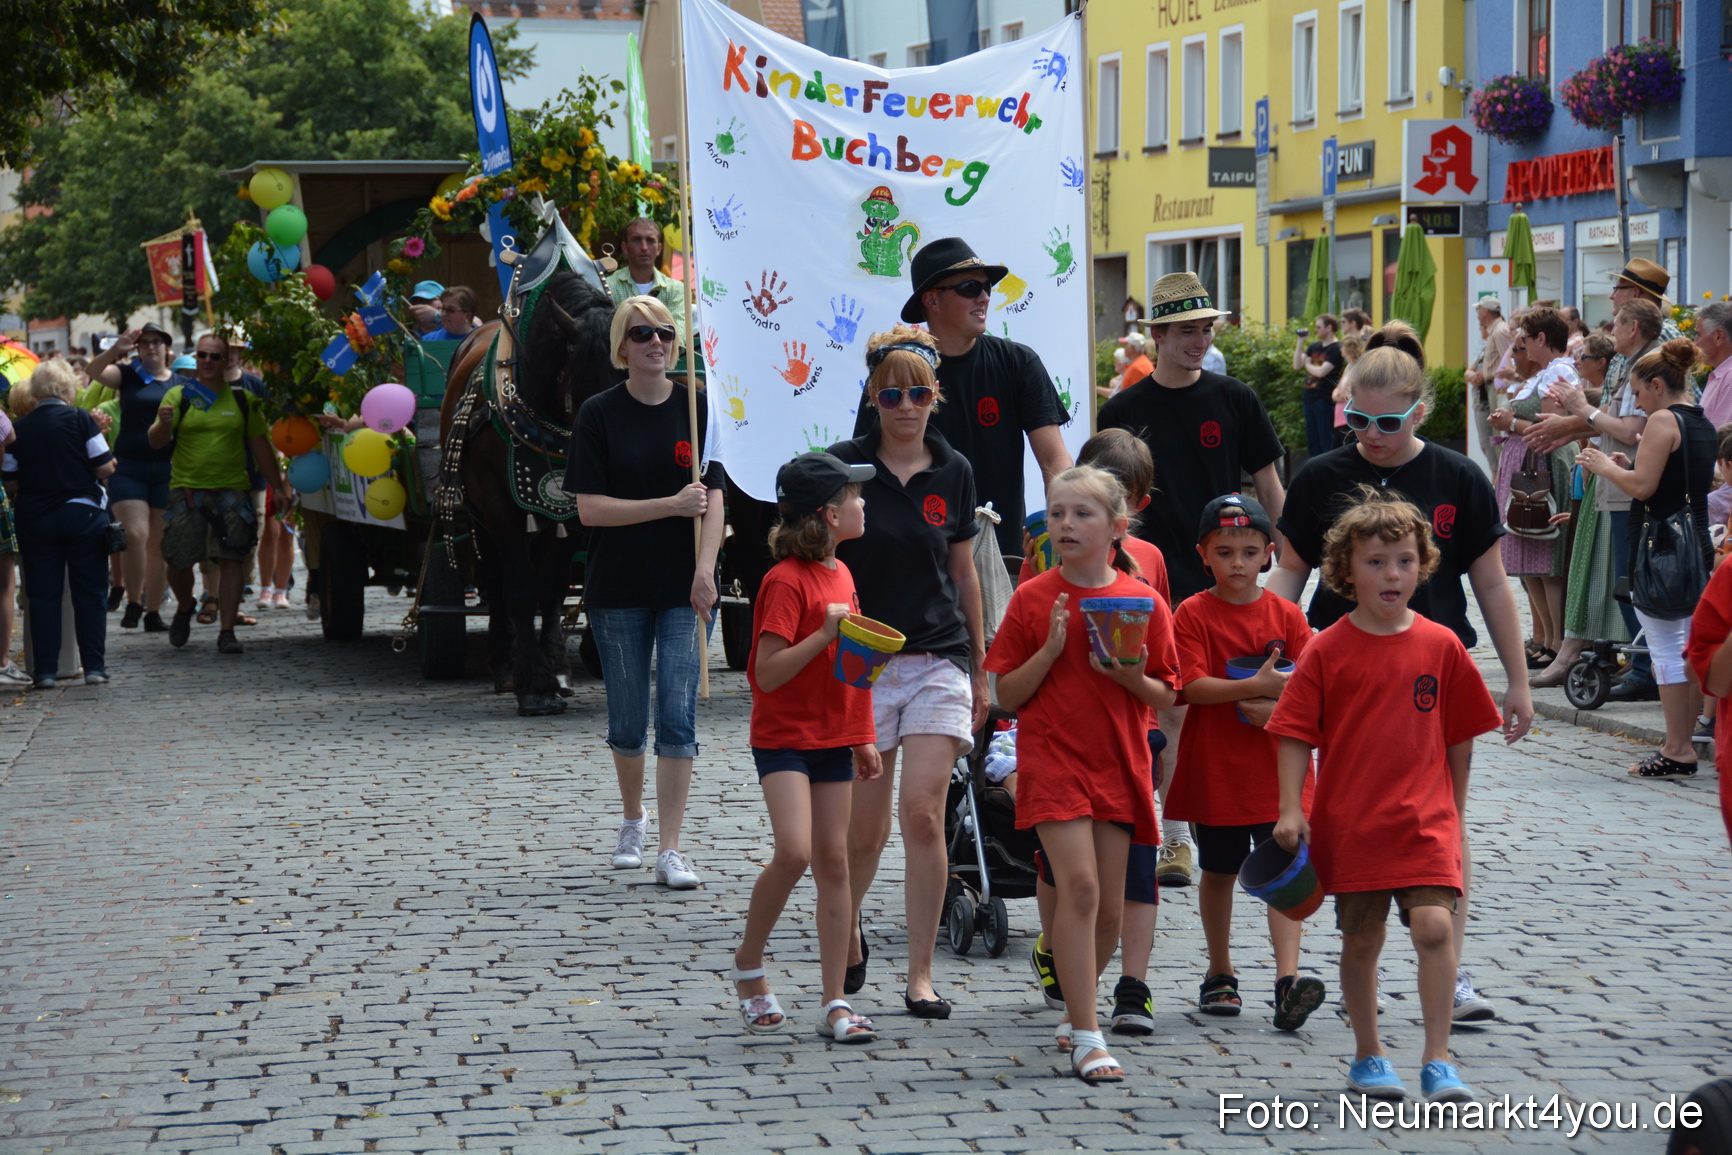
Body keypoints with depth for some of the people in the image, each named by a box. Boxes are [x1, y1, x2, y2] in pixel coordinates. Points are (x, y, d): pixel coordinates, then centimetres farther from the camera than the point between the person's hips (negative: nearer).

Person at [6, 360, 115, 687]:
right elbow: (105, 468, -9)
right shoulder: (80, 419, -7)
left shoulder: (19, 428, 0)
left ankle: (45, 670, 4)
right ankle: (94, 666, 4)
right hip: (82, 513, -2)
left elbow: (11, 482, 1)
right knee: (89, 592, 5)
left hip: (34, 519, 2)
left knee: (43, 595, 6)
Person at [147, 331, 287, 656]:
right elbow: (156, 443, -3)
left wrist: (277, 487, 10)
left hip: (231, 491, 0)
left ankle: (227, 631, -6)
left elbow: (260, 446, 15)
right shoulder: (179, 396, 5)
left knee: (230, 559, -9)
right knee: (177, 559, -1)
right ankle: (184, 608, 30)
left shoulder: (243, 400, 10)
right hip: (186, 489, 0)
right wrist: (163, 424, -26)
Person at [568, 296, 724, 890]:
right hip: (618, 589, 0)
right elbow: (589, 508, -8)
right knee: (628, 721, 10)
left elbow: (713, 499, 0)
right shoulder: (599, 414, -2)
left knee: (678, 718, -6)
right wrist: (671, 505, -15)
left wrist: (704, 570, -13)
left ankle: (670, 851, -5)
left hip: (683, 588, 0)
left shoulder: (695, 407, 2)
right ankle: (632, 821, 35)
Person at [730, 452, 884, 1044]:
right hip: (784, 737, -7)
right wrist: (826, 634, -25)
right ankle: (748, 964, 3)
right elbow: (768, 673, -18)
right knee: (794, 852, -21)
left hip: (833, 740, 7)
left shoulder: (842, 574, 12)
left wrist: (863, 738, 17)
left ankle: (835, 1005, 6)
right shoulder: (786, 581, -14)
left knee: (834, 863, 4)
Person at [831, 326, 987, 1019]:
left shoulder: (953, 473, 5)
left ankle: (920, 976, -2)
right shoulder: (842, 466, -3)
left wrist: (981, 666, 17)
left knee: (923, 816, -10)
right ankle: (847, 931, 35)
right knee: (864, 829, 4)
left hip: (938, 663, 1)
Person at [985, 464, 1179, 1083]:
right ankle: (1087, 1037, -11)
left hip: (1119, 764, 2)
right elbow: (1007, 695, 1)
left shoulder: (1143, 602, 2)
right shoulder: (1033, 599, 0)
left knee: (1108, 906, 6)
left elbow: (1164, 697, 7)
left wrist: (1133, 678, -14)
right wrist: (1050, 650, -14)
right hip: (1052, 757, -2)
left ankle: (1075, 1012, 30)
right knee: (1079, 885, -16)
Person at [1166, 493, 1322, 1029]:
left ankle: (1288, 977, -13)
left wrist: (1278, 709, -19)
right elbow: (1192, 685, -15)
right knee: (1218, 871, 12)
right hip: (1214, 769, -1)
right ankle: (1220, 975, 27)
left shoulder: (1286, 615, 4)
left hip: (1276, 767, 1)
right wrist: (1259, 686, -23)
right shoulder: (1192, 614, -3)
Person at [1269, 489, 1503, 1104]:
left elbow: (1459, 735, 11)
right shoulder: (1326, 650, -3)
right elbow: (1296, 735, -2)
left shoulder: (1441, 645, 2)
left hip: (1425, 817, 0)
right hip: (1350, 821, 0)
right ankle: (1368, 1056, 25)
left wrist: (1455, 809, 14)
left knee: (1434, 925, -14)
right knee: (1361, 938, 9)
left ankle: (1438, 1060, -7)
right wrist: (1291, 810, -10)